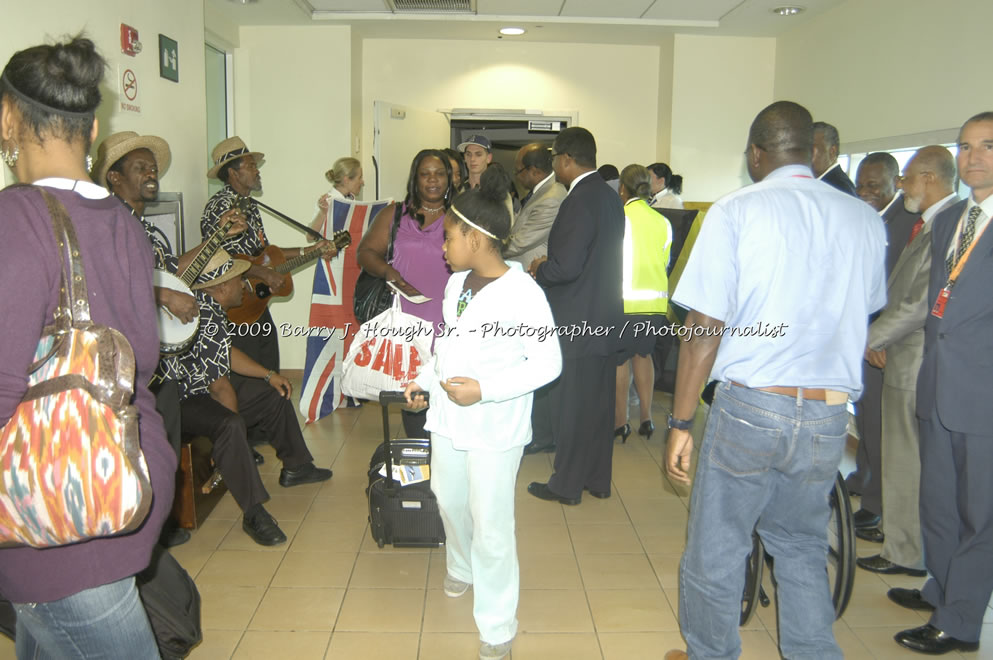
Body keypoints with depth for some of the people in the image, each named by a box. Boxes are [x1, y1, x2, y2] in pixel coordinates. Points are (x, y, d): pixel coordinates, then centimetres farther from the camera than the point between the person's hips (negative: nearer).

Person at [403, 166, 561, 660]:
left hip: (494, 429, -7)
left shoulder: (522, 292, -18)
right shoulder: (456, 282, 6)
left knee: (491, 527, -1)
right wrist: (426, 378, 7)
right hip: (447, 419, 8)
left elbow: (548, 363, -16)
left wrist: (484, 390, -22)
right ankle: (461, 571, 52)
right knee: (449, 502, 24)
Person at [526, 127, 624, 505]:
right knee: (599, 402, 16)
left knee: (569, 406, 4)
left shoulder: (579, 201, -20)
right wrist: (549, 265, 12)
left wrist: (539, 269, -6)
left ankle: (567, 485, 16)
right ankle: (598, 479, 28)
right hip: (605, 320, 9)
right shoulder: (610, 197, 9)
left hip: (577, 324, -9)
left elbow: (567, 267, -25)